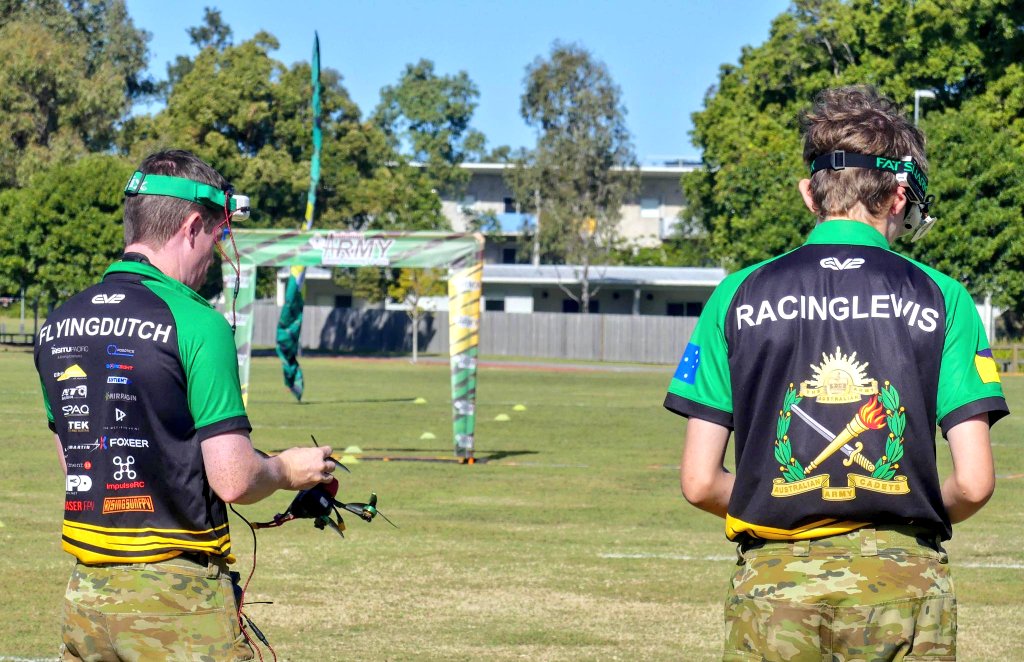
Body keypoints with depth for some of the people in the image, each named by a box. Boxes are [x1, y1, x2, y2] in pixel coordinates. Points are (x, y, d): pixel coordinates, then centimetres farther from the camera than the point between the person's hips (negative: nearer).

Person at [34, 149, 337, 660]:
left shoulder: (56, 326, 7)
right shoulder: (196, 323, -13)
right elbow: (233, 481, -16)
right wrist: (287, 470, 4)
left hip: (85, 594, 6)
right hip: (176, 598, -6)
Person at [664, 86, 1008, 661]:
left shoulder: (738, 296, 4)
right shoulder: (940, 297, 1)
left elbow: (699, 483, 1)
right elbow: (974, 483, -4)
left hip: (774, 577, 1)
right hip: (901, 580, -1)